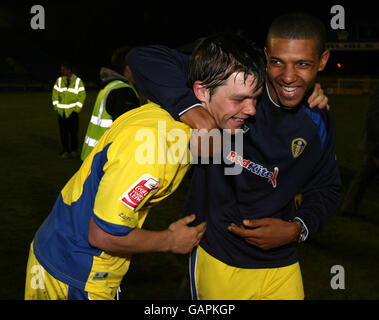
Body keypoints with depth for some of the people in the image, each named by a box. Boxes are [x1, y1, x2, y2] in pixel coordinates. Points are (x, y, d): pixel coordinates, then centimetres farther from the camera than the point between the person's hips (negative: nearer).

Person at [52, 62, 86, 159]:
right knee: (63, 132, 1)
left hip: (73, 111, -2)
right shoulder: (59, 80, 7)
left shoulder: (78, 81, 2)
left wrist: (77, 108, -4)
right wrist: (56, 107, 3)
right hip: (61, 111, 2)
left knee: (73, 131, -1)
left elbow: (82, 96, 1)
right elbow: (55, 95, 10)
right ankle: (65, 151, 9)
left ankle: (73, 150, 14)